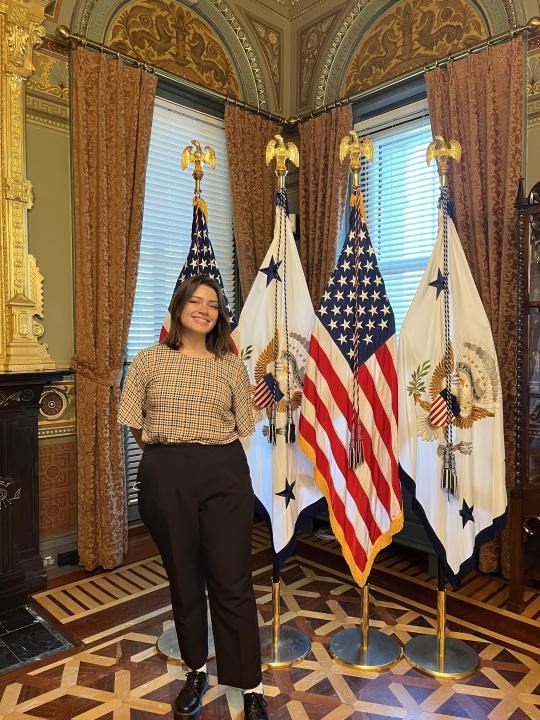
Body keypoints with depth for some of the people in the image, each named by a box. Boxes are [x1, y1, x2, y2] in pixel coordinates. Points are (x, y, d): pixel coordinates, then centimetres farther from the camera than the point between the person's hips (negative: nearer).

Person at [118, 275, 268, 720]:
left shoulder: (232, 365, 4)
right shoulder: (149, 360, 2)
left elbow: (242, 426, 7)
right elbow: (134, 422, 6)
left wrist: (211, 453, 3)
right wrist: (167, 452, 8)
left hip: (224, 476, 0)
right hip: (166, 478, 1)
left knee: (232, 583, 3)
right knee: (183, 578, 14)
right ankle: (197, 673, 36)